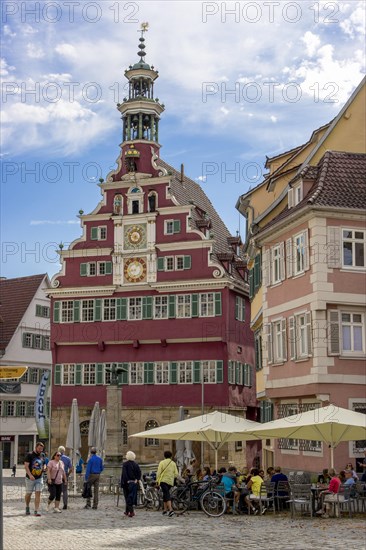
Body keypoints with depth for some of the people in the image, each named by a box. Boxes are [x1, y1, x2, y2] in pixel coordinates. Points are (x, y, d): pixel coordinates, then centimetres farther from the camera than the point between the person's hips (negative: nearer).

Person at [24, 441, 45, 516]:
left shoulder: (41, 456, 10)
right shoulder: (30, 455, -7)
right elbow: (26, 466, -15)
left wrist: (42, 470, 5)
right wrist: (30, 475, -25)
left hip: (39, 478, 4)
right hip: (30, 478, -4)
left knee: (38, 493, -7)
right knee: (28, 494, 7)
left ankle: (36, 511, -8)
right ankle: (27, 507, 31)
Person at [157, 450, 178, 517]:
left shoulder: (162, 462, 0)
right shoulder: (173, 463, 9)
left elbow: (159, 473, -6)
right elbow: (176, 474, 5)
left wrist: (157, 481, -1)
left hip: (163, 480, -4)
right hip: (170, 481, 4)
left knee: (167, 494, -12)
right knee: (165, 494, 19)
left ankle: (170, 510, -28)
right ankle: (165, 510, 22)